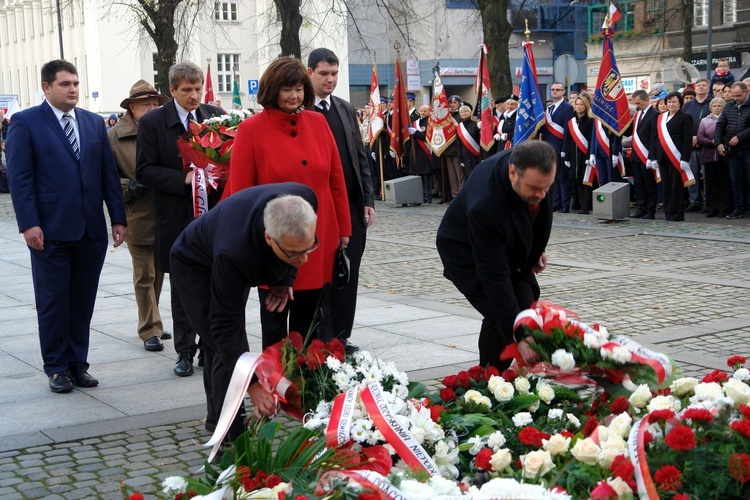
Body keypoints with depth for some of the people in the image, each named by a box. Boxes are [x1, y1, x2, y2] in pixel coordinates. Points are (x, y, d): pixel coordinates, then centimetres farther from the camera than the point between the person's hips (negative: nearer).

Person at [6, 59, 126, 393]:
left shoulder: (94, 123, 12)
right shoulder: (25, 123, -2)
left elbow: (109, 174, 10)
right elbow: (20, 177, -7)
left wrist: (118, 218, 4)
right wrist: (29, 224, -15)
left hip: (92, 230, 4)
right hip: (50, 230, -4)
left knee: (83, 300, 10)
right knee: (52, 302, 5)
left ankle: (78, 363, 21)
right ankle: (57, 368, 15)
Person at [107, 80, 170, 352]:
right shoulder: (114, 136, -3)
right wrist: (129, 186, -17)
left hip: (166, 217, 4)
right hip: (138, 217, -4)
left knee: (158, 272, 14)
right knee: (145, 276, 1)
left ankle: (150, 324, 28)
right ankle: (150, 330, 8)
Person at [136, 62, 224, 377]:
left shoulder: (216, 116, 7)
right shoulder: (152, 122, -2)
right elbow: (145, 171, -6)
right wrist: (184, 179, -17)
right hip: (177, 218, -2)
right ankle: (185, 352, 18)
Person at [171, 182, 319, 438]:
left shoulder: (304, 199, -34)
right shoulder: (234, 252, -48)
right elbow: (226, 324, -40)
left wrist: (286, 278, -12)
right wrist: (251, 382, -43)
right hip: (194, 266, -6)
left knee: (219, 346, 21)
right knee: (225, 349, -17)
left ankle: (216, 417, 38)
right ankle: (229, 440, -6)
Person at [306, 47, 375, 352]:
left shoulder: (346, 109, 13)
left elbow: (360, 156, 15)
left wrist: (368, 199, 9)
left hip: (351, 207, 5)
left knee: (348, 275, 8)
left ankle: (340, 337, 18)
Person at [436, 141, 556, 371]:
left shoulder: (532, 167, -24)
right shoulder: (485, 206, -44)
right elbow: (495, 277, -39)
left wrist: (537, 249, 7)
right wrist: (517, 335, -39)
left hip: (511, 246, 7)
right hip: (466, 252, -7)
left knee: (527, 306, 2)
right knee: (500, 316, -19)